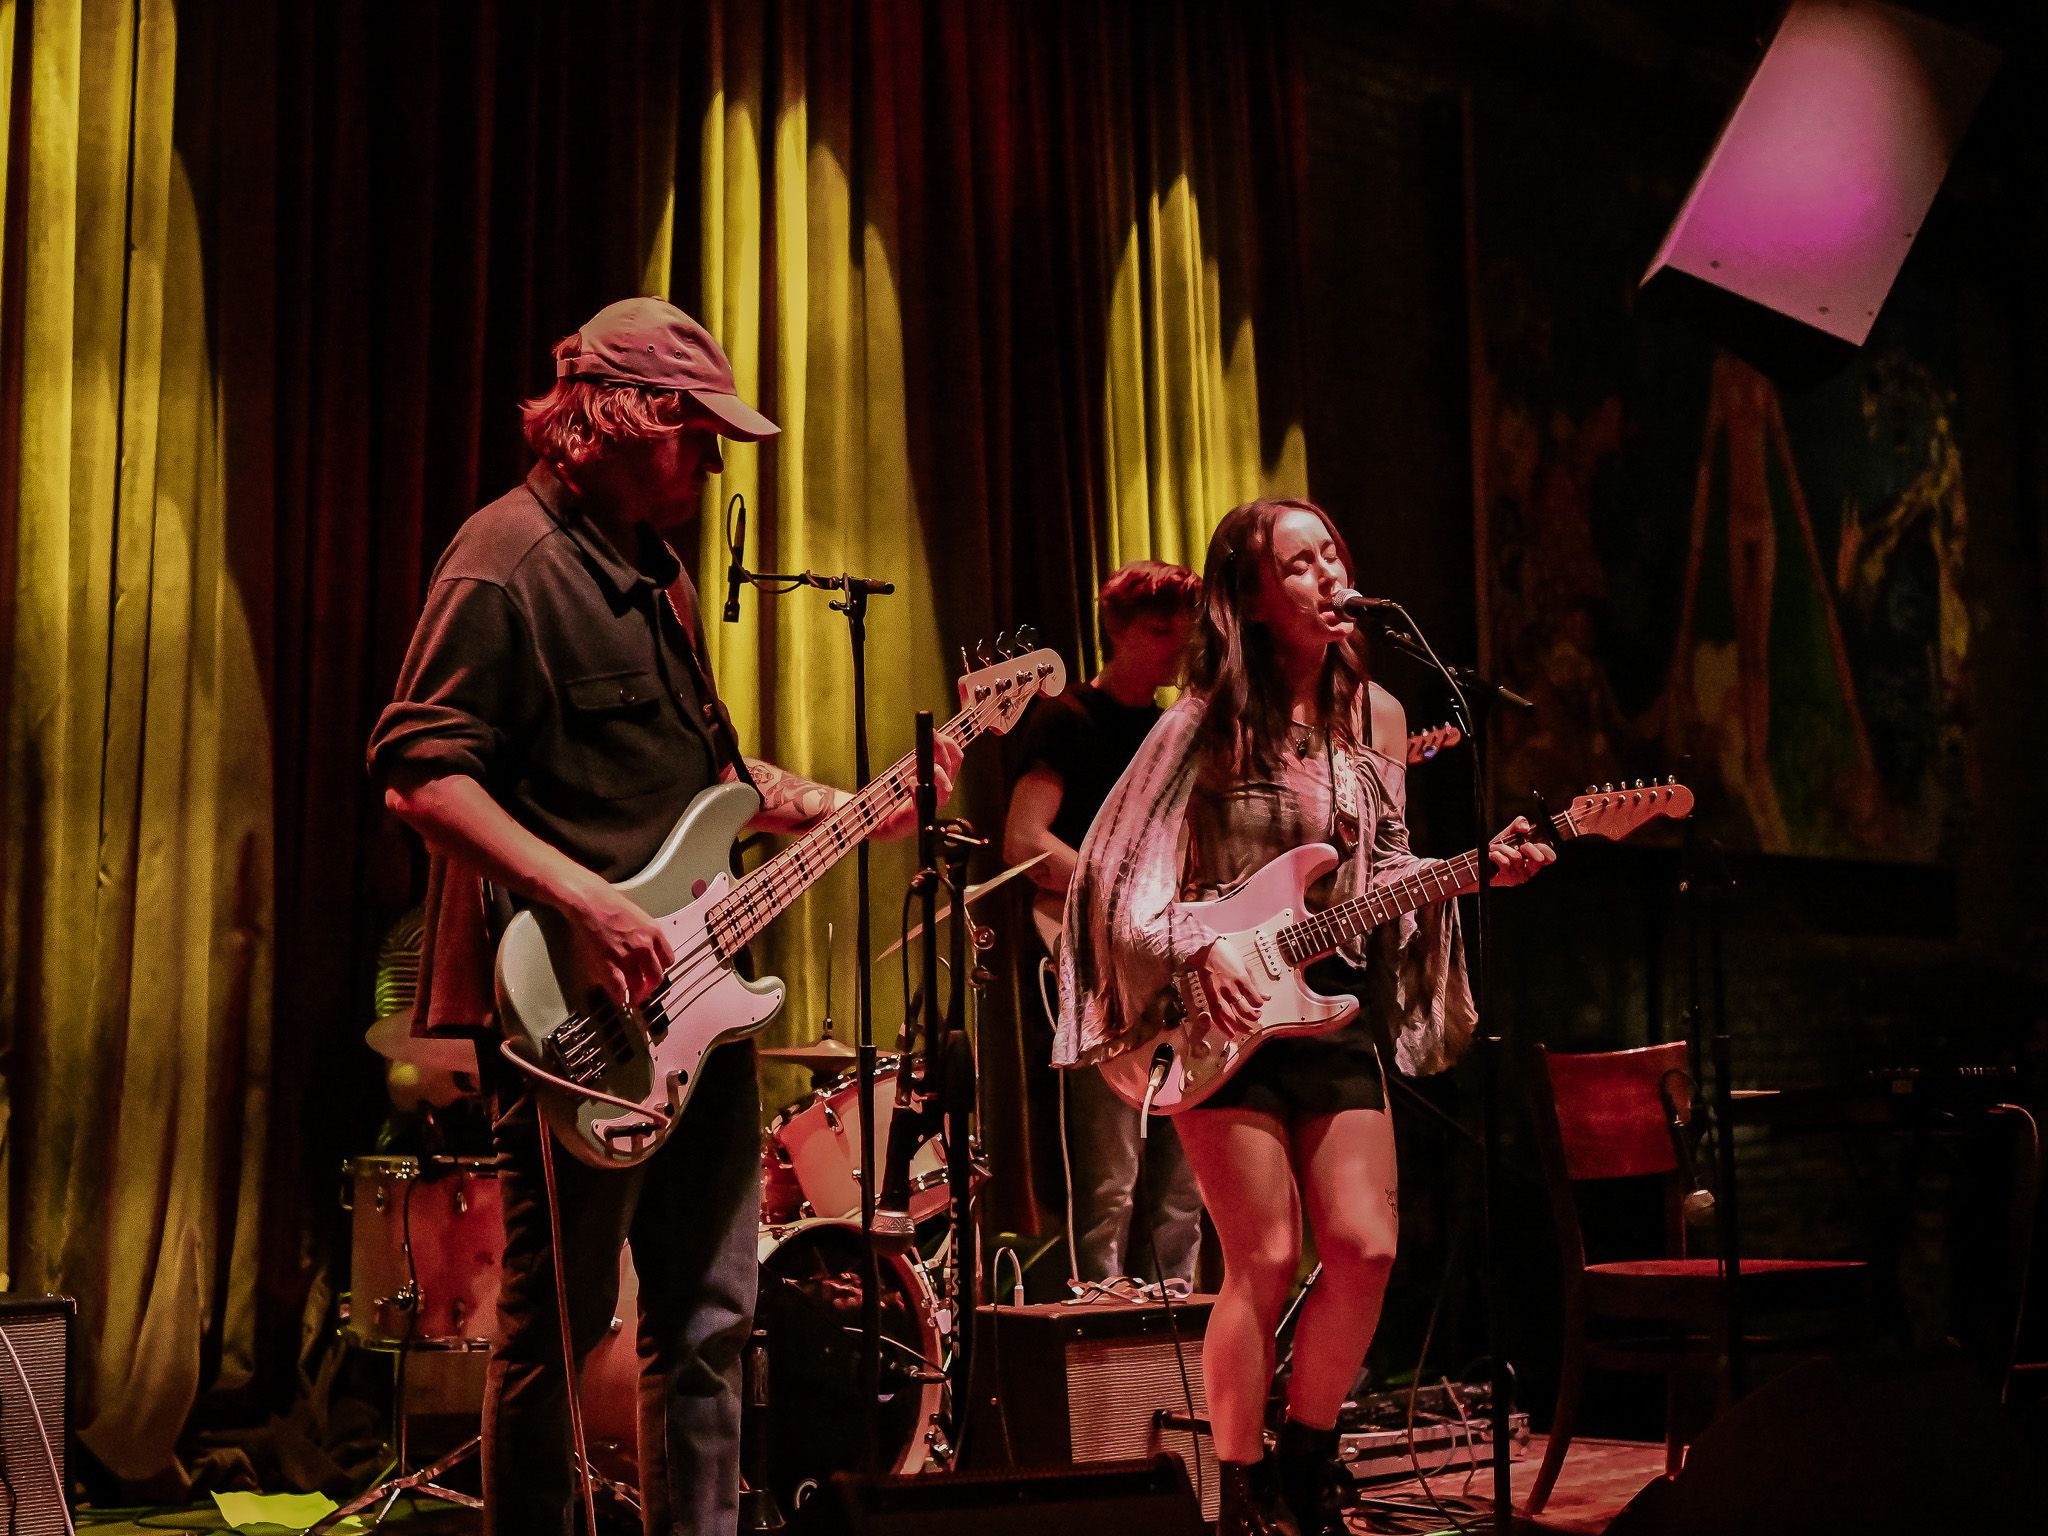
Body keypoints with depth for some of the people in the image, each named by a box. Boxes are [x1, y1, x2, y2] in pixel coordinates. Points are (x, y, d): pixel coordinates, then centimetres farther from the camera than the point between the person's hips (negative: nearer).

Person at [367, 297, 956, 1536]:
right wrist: (580, 895, -25)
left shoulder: (655, 567, 18)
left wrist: (854, 811, 14)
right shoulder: (508, 562, -10)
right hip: (578, 1012, -9)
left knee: (709, 1316, 12)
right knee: (558, 1326, -1)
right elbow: (418, 770, -17)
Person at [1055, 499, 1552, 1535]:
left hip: (1337, 997, 5)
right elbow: (1113, 863, -9)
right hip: (1226, 1010, -5)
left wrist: (1476, 871, -1)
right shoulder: (1210, 722, -10)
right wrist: (1199, 951, -22)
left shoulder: (1375, 715, 7)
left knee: (1366, 1247, 0)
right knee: (1267, 1262, -5)